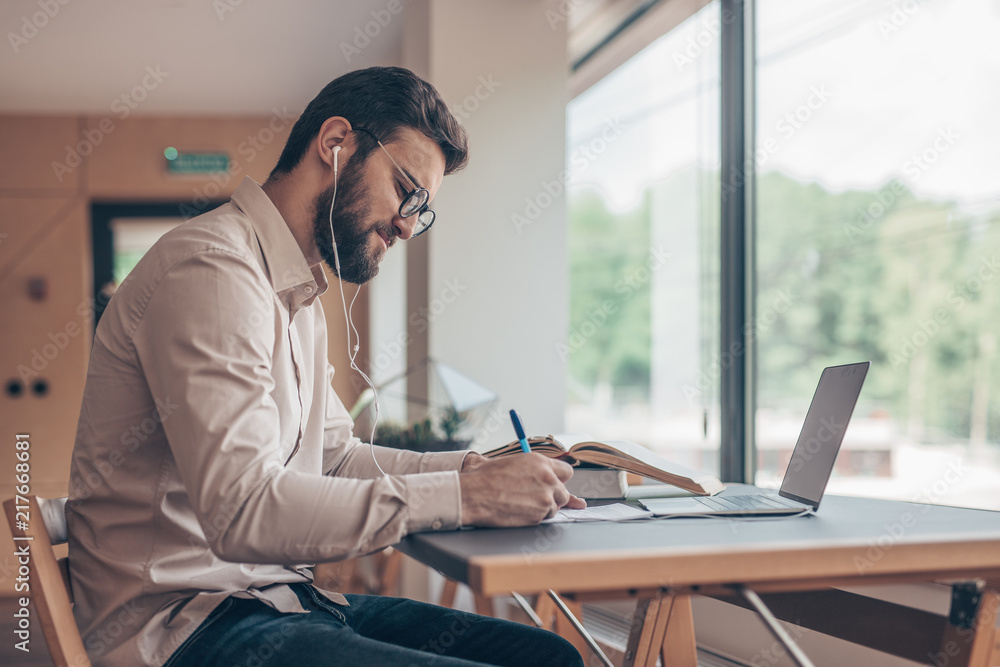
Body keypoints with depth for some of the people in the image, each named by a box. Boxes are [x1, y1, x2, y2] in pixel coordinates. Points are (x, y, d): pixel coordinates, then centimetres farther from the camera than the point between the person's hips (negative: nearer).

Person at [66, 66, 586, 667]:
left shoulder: (301, 297, 18)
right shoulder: (211, 267, -16)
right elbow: (243, 510, -26)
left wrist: (470, 468, 7)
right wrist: (464, 497, -22)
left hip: (281, 596, 10)